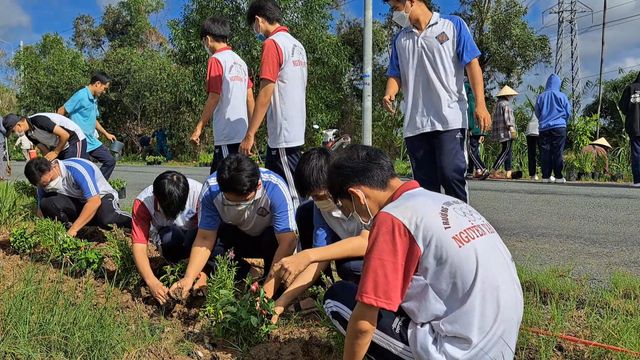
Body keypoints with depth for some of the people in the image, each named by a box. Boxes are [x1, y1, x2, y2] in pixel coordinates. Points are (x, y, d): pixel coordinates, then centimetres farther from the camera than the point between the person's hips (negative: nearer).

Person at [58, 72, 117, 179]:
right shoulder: (81, 96, -14)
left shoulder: (94, 99, 14)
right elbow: (61, 111, -13)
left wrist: (106, 134, 26)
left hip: (92, 141, 9)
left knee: (110, 161, 8)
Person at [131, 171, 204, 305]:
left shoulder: (198, 193, -32)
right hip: (168, 240, 1)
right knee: (168, 236, -36)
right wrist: (152, 282, -46)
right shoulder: (142, 203, -28)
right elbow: (139, 246, -32)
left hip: (194, 238, 0)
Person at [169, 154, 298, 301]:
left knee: (273, 240, -36)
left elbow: (287, 242, -39)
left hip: (269, 236, -2)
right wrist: (188, 278, -37)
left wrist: (268, 291, -46)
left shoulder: (275, 188, -36)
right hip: (237, 236, 3)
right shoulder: (210, 190, -28)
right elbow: (205, 239, -23)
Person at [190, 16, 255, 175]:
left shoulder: (216, 59, -6)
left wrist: (199, 127, -8)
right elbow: (250, 98, 15)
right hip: (242, 133, 8)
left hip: (226, 135, -8)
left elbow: (214, 97, -12)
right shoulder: (240, 61, 15)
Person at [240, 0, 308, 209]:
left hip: (282, 135, -9)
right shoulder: (297, 45, 14)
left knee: (291, 197, -3)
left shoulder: (272, 44, -11)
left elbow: (265, 94, -16)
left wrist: (249, 135, -13)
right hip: (296, 133, 9)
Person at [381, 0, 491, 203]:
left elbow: (472, 64, 2)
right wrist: (389, 94, -8)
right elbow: (395, 75, 16)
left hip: (450, 119, -4)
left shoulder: (453, 25, 6)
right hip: (415, 124, 4)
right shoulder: (400, 40, 18)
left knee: (450, 174, -14)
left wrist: (480, 105, -8)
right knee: (424, 184, 4)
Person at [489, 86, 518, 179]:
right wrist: (511, 128, -19)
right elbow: (507, 118, -17)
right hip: (506, 131, -10)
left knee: (508, 151, 11)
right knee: (506, 151, -9)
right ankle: (493, 171, -15)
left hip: (500, 132, 10)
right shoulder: (506, 104, -8)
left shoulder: (498, 104, 20)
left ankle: (508, 172, 10)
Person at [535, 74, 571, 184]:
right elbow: (568, 112, 4)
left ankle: (546, 176, 1)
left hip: (544, 128, 2)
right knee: (558, 152, -2)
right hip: (559, 127, -2)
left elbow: (537, 113, 14)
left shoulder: (540, 97, 6)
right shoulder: (561, 96, 0)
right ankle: (558, 176, -4)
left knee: (545, 152, 3)